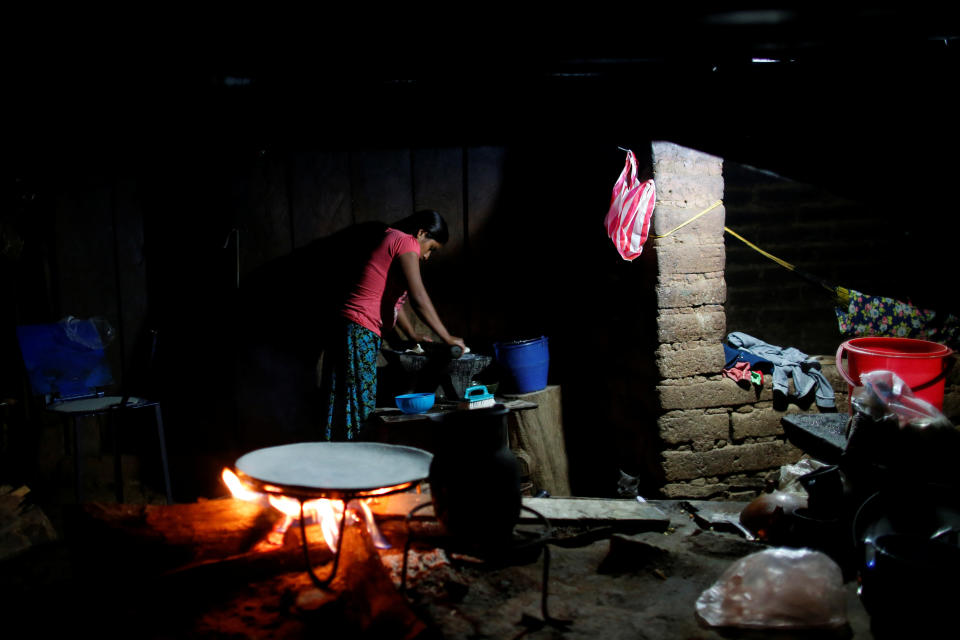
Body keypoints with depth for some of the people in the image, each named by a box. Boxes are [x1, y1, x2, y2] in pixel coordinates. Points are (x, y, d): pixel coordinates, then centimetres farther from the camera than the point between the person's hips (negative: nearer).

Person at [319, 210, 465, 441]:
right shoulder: (405, 242, -8)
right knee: (358, 406, -7)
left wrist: (413, 335, 27)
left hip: (346, 330, 10)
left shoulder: (389, 240, 22)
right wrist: (447, 338, -11)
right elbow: (418, 298, -16)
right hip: (359, 333, -10)